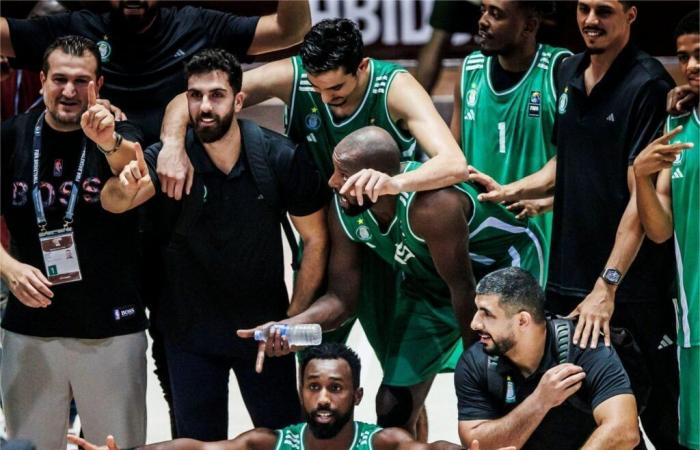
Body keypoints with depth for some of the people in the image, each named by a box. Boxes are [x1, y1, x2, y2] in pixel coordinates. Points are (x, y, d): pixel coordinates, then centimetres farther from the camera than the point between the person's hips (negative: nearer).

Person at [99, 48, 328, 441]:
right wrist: (124, 187, -53)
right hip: (190, 331, 1)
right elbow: (114, 203, -30)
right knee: (199, 441, 11)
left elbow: (315, 239, -5)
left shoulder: (281, 158, -15)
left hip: (264, 328, -1)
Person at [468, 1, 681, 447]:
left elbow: (642, 198, -17)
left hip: (632, 285, -7)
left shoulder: (648, 85, -13)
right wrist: (511, 190, 6)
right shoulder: (569, 74, 9)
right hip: (567, 277, 7)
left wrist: (607, 285, -22)